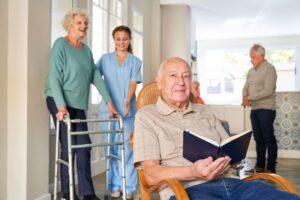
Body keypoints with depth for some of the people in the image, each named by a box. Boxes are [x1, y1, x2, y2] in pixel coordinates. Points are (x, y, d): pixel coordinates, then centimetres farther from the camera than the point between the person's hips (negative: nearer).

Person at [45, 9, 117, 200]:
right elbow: (54, 77, -15)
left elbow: (96, 76, 13)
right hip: (60, 102, -6)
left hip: (79, 104, 6)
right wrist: (61, 106, -24)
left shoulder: (86, 50, 14)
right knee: (69, 146, -5)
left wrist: (109, 101, 7)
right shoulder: (60, 45, -6)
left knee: (84, 146, 2)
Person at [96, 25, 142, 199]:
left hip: (127, 110, -1)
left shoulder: (135, 62, 9)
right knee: (111, 147, 2)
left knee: (127, 148, -4)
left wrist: (127, 102, -20)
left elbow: (133, 84, -2)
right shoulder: (105, 59, 12)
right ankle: (115, 185, 12)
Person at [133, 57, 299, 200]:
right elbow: (151, 175, -2)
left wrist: (227, 159, -4)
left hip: (232, 183, 5)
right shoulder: (146, 116, 9)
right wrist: (193, 172, -18)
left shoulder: (204, 112, 24)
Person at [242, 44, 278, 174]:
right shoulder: (251, 71, 14)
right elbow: (245, 88, 14)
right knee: (258, 138, 11)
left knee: (269, 139, -2)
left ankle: (271, 168, 5)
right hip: (254, 110, 7)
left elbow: (268, 91, -17)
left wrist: (250, 98, -15)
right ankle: (260, 165, 20)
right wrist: (245, 98, -8)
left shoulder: (269, 69, -8)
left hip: (266, 109, -7)